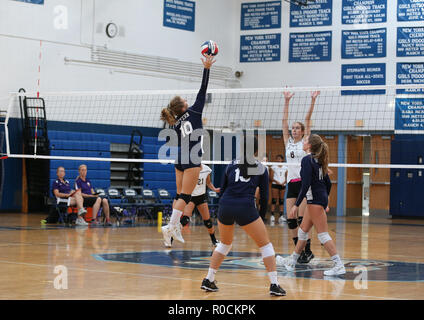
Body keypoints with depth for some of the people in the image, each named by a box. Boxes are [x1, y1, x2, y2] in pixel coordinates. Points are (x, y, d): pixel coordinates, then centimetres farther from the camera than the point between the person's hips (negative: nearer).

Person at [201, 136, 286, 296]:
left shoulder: (231, 165, 17)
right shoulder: (261, 168, 11)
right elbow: (264, 195, 9)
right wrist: (262, 213, 22)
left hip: (225, 206, 4)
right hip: (245, 208, -4)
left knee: (225, 243, 27)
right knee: (265, 244, 8)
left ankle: (208, 280, 23)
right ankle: (274, 284, -2)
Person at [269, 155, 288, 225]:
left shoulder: (285, 168, 11)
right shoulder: (273, 167, 4)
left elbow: (286, 177, 12)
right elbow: (271, 177, 0)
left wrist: (284, 182, -7)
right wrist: (276, 181, -15)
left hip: (282, 185, 3)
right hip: (275, 185, -3)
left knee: (281, 201, 3)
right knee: (274, 200, -9)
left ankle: (281, 216, 4)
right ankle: (272, 216, -12)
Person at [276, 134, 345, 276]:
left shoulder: (307, 160, -14)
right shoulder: (318, 161, 13)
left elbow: (305, 185, -20)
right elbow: (328, 183, 17)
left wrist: (297, 205, -17)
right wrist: (325, 202, 25)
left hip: (315, 200, -10)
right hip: (321, 198, 10)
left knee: (323, 234, -8)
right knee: (303, 231, 18)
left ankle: (339, 266, -9)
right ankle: (291, 262, 29)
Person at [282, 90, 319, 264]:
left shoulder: (305, 141, 2)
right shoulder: (288, 142, 12)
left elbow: (308, 119, -4)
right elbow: (284, 120, 10)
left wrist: (313, 101, -9)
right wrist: (286, 101, 8)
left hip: (304, 182, -5)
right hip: (291, 183, 5)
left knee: (301, 218, -11)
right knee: (290, 219, 1)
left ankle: (308, 251, -3)